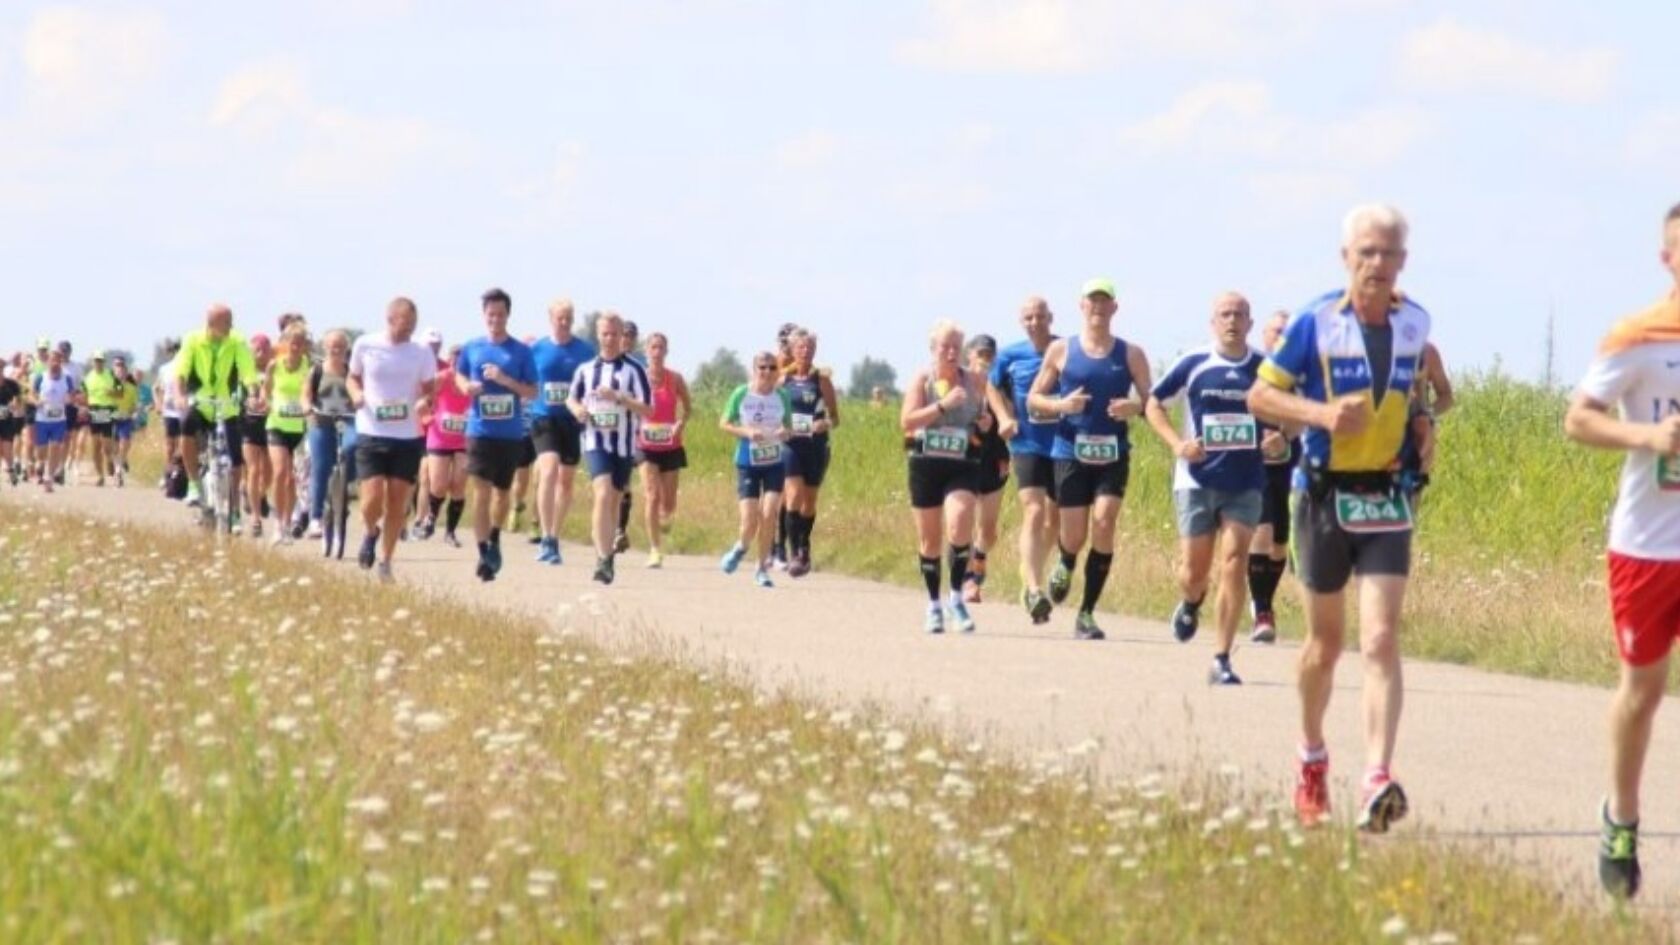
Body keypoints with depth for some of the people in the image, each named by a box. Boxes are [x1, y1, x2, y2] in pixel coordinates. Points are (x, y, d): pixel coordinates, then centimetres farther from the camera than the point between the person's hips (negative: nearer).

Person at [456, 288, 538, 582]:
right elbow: (459, 375, 20)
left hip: (511, 433, 1)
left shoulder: (521, 351, -1)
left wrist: (505, 380, -17)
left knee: (503, 491, 14)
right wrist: (467, 386, -3)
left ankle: (495, 539, 38)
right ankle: (484, 553, -10)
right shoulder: (471, 348, 3)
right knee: (482, 489, -11)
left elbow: (532, 392, -1)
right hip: (480, 431, -1)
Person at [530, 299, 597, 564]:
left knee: (567, 479, 11)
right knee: (549, 469, -21)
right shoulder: (536, 349, 1)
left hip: (574, 421, 2)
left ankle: (554, 537, 27)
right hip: (544, 419, -2)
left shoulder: (585, 351, 1)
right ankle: (547, 539, -22)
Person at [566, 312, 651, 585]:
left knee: (613, 500, 11)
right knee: (603, 494, -19)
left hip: (624, 445, 1)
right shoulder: (586, 369, 7)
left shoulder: (634, 369, -1)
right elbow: (573, 398, 22)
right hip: (596, 442, -1)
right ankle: (605, 559, -24)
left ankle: (604, 551, 28)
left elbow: (647, 410, -6)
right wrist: (577, 408, -2)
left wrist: (619, 398, -20)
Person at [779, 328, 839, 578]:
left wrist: (827, 424, -18)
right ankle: (794, 552, -19)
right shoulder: (783, 378, 4)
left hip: (816, 445, 1)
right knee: (794, 495, -17)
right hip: (791, 444, -1)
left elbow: (835, 418, 3)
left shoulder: (822, 379, 1)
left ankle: (804, 549, 30)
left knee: (810, 500, 11)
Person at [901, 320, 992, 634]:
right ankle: (933, 605, 24)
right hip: (925, 464, 0)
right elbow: (907, 422, -13)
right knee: (929, 540, 7)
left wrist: (986, 422, -2)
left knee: (959, 525, -23)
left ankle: (957, 596, -9)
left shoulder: (974, 382, 4)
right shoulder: (922, 379, -1)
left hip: (963, 466, 0)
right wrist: (943, 405, -22)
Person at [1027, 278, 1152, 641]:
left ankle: (1087, 613, -6)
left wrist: (1135, 408, -14)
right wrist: (1060, 404, -11)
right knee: (1074, 535, -1)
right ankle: (1064, 567, 40)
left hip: (1114, 454, 0)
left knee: (1104, 523, -16)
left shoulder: (1131, 355, 6)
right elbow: (1034, 398, 9)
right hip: (1071, 451, 0)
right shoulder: (1061, 350, 5)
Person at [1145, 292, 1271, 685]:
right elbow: (1153, 404, 7)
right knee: (1194, 571, 3)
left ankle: (1222, 660, -6)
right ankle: (1190, 603, 42)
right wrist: (1176, 443, -9)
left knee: (1234, 564, -11)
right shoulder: (1193, 365, -3)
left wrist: (1281, 436, -8)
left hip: (1245, 483, 0)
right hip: (1197, 480, 0)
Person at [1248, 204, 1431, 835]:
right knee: (1325, 640, 12)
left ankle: (1377, 782, -23)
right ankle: (1312, 760, 36)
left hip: (1386, 498, 1)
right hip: (1325, 492, -1)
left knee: (1381, 640, -13)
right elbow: (1260, 396, -4)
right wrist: (1322, 413, -19)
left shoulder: (1415, 323, 3)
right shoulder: (1317, 322, -8)